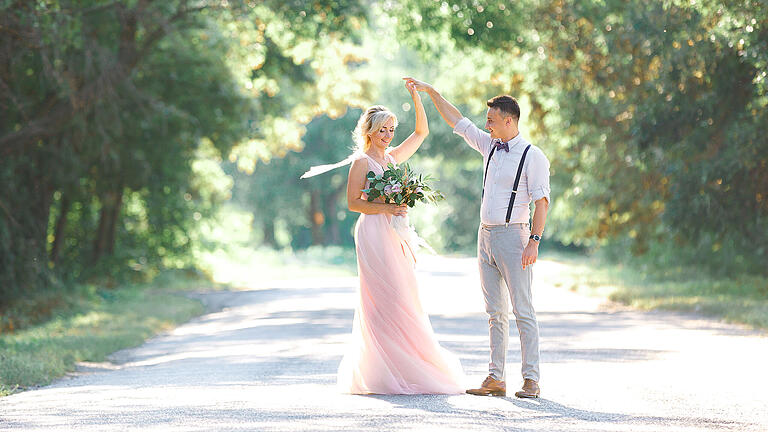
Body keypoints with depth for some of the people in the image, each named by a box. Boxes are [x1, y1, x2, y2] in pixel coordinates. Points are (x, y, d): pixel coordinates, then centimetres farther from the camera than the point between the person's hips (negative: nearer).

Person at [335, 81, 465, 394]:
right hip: (374, 233, -8)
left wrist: (417, 99, 12)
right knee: (385, 300, -11)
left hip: (395, 235, 8)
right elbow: (353, 202, -8)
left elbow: (421, 132, 22)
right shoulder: (362, 162, -4)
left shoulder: (391, 157, 16)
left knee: (402, 299, 5)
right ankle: (384, 374, -9)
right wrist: (386, 207, -17)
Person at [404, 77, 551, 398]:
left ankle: (531, 380, -6)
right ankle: (496, 379, 8)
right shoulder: (490, 146, 13)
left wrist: (534, 241, -20)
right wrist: (431, 92, 23)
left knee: (522, 311, -7)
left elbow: (541, 201, -12)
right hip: (486, 236, 7)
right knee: (495, 313, 7)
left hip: (512, 236, -7)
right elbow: (457, 122, 23)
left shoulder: (532, 156, -8)